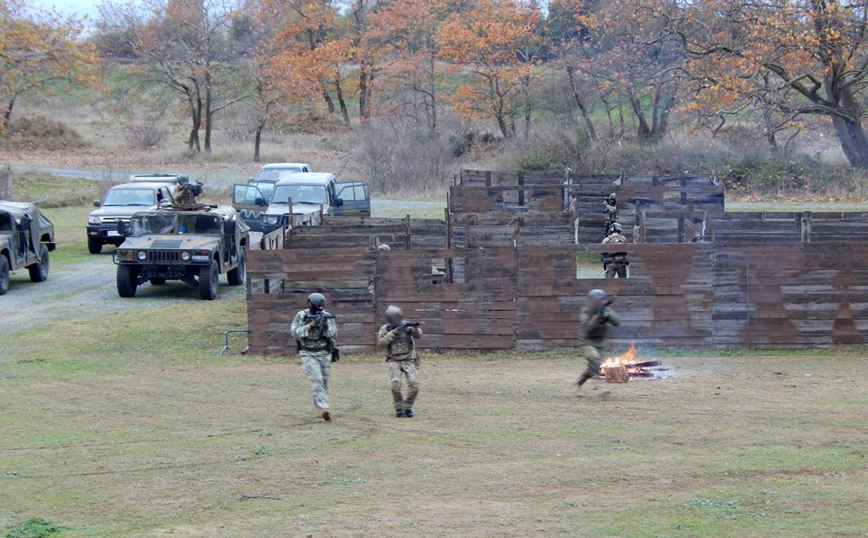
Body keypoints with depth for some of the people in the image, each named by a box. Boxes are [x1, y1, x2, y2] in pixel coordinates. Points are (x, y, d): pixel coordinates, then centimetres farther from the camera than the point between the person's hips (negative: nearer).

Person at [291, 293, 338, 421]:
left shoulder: (327, 316, 1)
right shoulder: (301, 316, -3)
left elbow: (333, 333, -7)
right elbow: (295, 333, -10)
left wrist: (325, 326, -26)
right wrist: (309, 326, -20)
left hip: (324, 354, 3)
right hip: (308, 354, -3)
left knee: (324, 383, 8)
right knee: (316, 380, -18)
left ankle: (321, 409, 24)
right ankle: (323, 408, -27)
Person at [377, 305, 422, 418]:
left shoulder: (406, 326, 0)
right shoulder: (385, 329, 3)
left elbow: (418, 335, -14)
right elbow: (381, 342, -11)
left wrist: (415, 329, -37)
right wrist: (392, 333, -20)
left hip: (409, 361, 1)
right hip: (394, 362, -1)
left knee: (414, 384, -14)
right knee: (395, 384, -21)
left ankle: (407, 407, 5)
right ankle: (399, 408, -1)